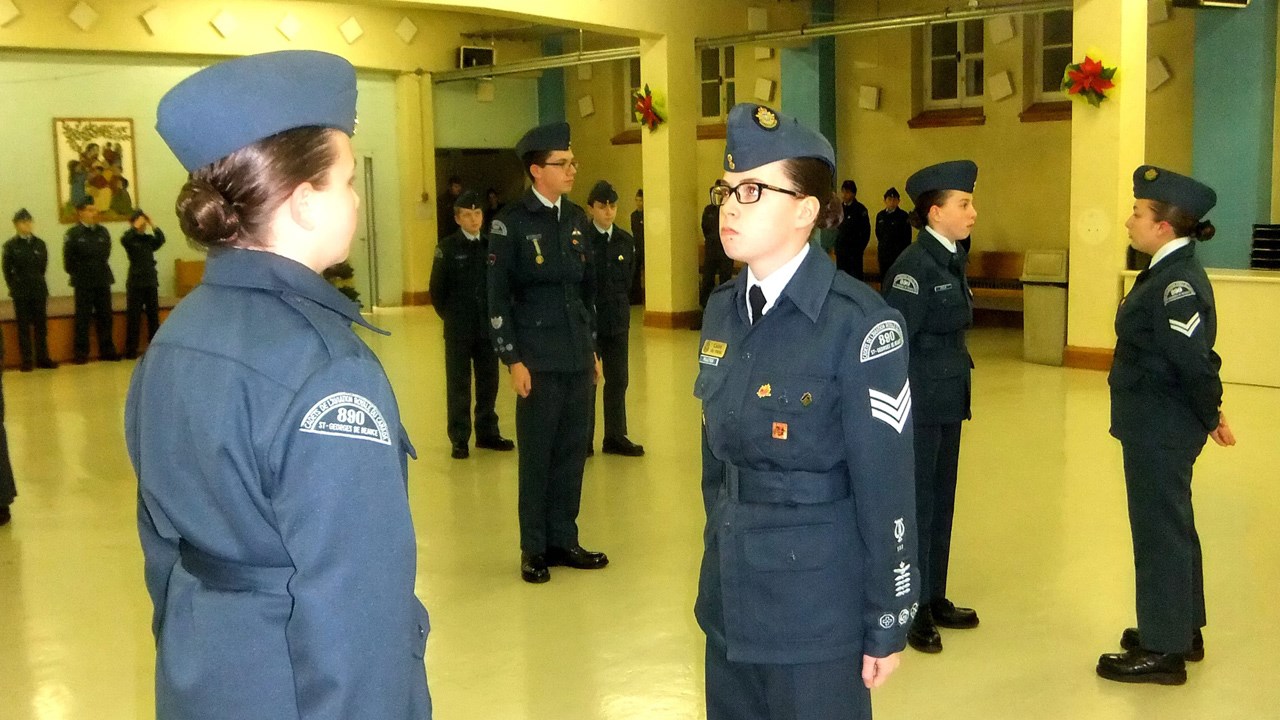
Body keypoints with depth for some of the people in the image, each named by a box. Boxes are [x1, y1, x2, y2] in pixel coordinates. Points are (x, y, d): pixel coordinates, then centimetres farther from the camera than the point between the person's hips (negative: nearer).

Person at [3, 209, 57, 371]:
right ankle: (26, 360, 6)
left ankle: (42, 358, 12)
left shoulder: (40, 244, 3)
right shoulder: (10, 245, -3)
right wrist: (14, 287, 3)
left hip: (39, 289, 2)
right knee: (24, 326, 2)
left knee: (41, 325, 5)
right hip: (20, 292, -2)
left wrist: (36, 282, 7)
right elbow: (7, 270, 2)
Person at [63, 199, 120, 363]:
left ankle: (107, 350, 17)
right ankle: (81, 353, 7)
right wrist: (79, 275, 1)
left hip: (103, 281, 4)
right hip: (83, 283, -4)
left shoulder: (103, 232, 5)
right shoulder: (73, 233, -7)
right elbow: (68, 260, -5)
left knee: (105, 317, 8)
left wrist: (101, 272, 7)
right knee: (83, 319, 2)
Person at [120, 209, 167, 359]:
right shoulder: (130, 239, -3)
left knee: (153, 315, 8)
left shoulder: (150, 239, 7)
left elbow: (161, 239, -11)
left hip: (151, 281, 4)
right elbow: (124, 239, -25)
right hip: (136, 282, -4)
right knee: (133, 317, -1)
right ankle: (131, 350, 3)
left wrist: (152, 224, -14)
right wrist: (136, 227, -19)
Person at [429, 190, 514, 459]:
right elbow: (437, 290, -1)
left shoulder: (491, 246, 3)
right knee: (458, 386, 4)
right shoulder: (447, 248, -3)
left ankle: (487, 433, 21)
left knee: (488, 383, 9)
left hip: (488, 326, 3)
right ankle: (459, 439, 10)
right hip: (458, 330, -2)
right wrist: (450, 316, 2)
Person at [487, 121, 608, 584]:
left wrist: (593, 347, 14)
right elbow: (497, 297, -7)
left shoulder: (576, 218, 10)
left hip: (579, 358, 5)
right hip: (537, 360, -5)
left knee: (572, 453, 9)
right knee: (536, 455, 4)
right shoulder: (511, 222, -6)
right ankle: (534, 549, 15)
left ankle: (563, 539, 22)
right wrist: (512, 359, -11)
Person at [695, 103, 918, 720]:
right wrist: (720, 561, 17)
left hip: (816, 605, -6)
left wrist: (887, 627, -10)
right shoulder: (723, 309, 4)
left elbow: (885, 489, -14)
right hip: (730, 597, 6)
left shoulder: (858, 324, -17)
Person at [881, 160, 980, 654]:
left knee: (941, 501, 16)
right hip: (919, 405, -9)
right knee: (916, 503, 1)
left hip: (947, 403, 9)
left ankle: (933, 598, 29)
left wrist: (956, 393, 18)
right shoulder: (914, 265, -18)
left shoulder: (951, 261, 10)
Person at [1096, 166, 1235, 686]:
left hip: (1160, 430, -10)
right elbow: (1189, 356, 11)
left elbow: (1195, 360, -24)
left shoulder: (1177, 281, -23)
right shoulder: (1171, 272, 8)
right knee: (1171, 527, 20)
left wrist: (1211, 416, -11)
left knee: (1159, 530, 2)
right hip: (1158, 427, 10)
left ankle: (1163, 651, 16)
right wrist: (1208, 413, 13)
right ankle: (1183, 631, 36)